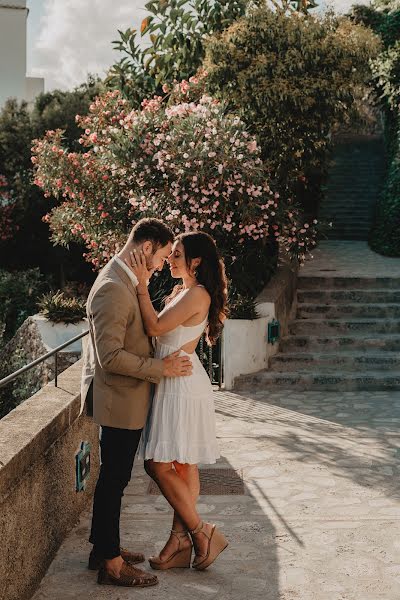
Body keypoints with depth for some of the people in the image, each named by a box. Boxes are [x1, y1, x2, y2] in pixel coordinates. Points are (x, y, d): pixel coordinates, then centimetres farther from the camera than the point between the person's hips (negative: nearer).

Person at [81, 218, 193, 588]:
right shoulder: (113, 289, -23)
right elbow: (111, 356, -26)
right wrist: (162, 368, -19)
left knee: (113, 478, 19)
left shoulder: (125, 281, 10)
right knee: (114, 479, 1)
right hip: (120, 400, -10)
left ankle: (105, 548, 32)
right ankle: (111, 565, 13)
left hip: (128, 398, 10)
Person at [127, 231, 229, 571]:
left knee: (159, 465, -6)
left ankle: (201, 534, 4)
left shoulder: (197, 294, -17)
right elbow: (160, 329, 12)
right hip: (174, 386, 10)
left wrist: (142, 284, -17)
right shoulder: (182, 291, 14)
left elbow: (155, 327, -21)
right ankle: (181, 542, 19)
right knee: (182, 467, 12)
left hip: (182, 387, -10)